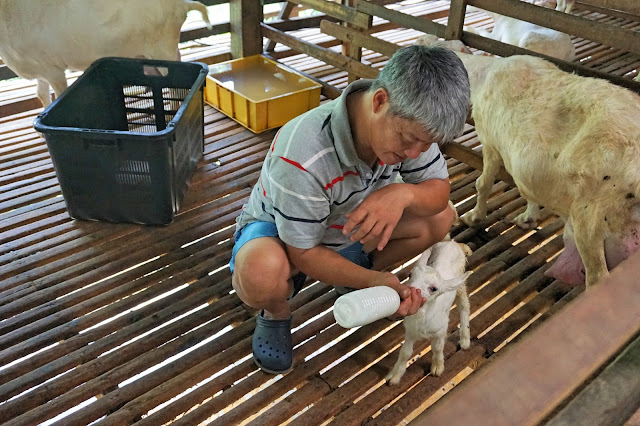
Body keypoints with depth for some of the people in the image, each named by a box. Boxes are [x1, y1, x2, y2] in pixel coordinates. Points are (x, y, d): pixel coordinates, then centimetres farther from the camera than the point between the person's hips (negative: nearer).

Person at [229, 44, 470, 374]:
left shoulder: (411, 124, -22)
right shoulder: (302, 155, -40)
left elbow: (439, 189, -13)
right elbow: (303, 253, -29)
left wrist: (403, 193, -36)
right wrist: (373, 281, -40)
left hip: (349, 225, 6)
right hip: (278, 230, -5)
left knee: (441, 217, -9)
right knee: (260, 274, -42)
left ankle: (352, 278, 13)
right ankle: (275, 313, -1)